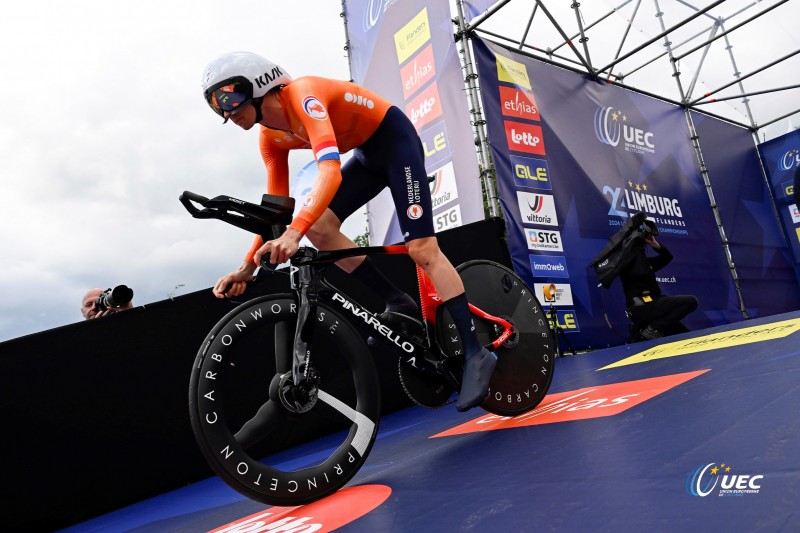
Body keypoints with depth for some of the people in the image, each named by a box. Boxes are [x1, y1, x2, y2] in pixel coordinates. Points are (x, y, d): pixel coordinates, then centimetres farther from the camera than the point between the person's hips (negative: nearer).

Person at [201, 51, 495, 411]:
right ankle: (398, 304, -1)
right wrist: (248, 266, -6)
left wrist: (294, 232, -52)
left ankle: (476, 353, -9)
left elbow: (330, 170, -40)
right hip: (367, 155, 8)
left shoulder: (303, 95, -26)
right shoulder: (271, 137, -1)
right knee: (318, 226, -11)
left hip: (396, 140, -8)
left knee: (421, 249, -16)